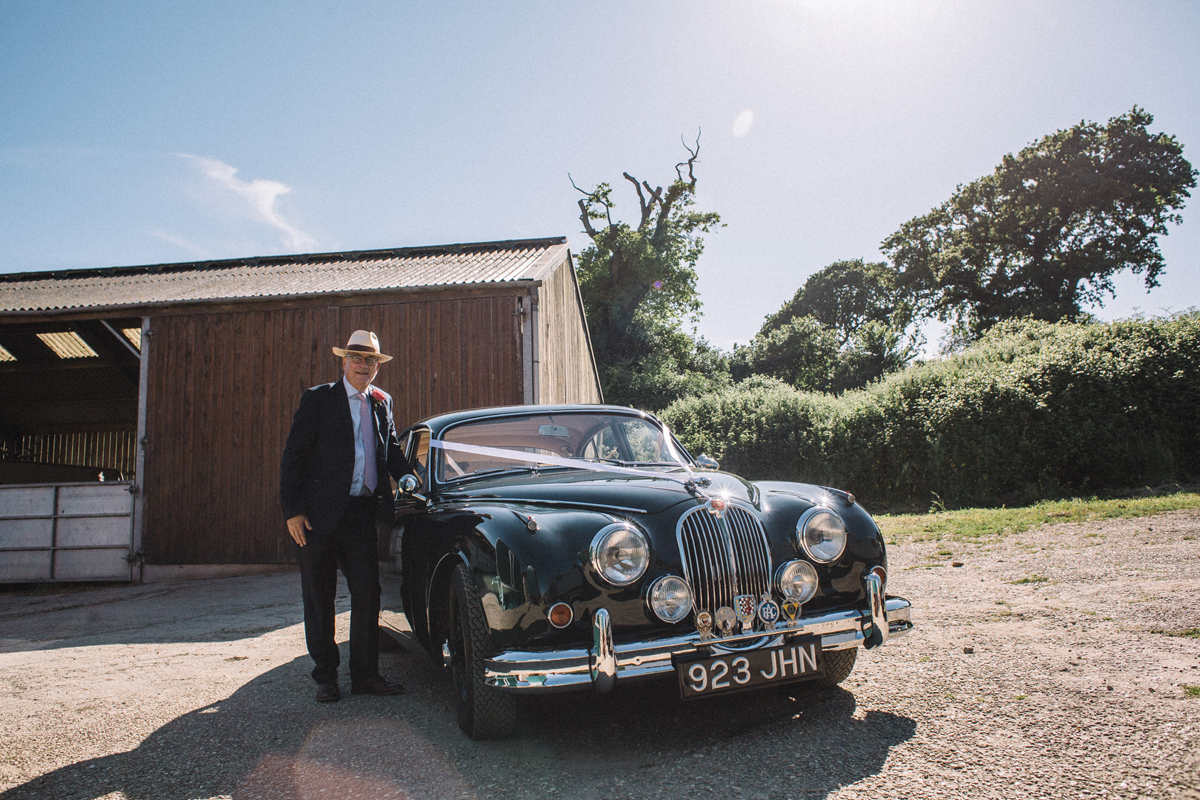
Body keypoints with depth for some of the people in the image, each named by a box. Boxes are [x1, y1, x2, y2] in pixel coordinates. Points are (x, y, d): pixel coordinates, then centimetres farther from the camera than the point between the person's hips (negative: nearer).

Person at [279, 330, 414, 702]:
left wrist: (407, 477, 3)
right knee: (319, 596, 6)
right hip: (319, 513, -3)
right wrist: (292, 510, -11)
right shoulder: (317, 399, -2)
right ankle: (325, 676, 18)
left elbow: (392, 450, 23)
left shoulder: (382, 402, 11)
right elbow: (293, 457, -5)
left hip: (362, 512, 4)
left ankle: (365, 674, 13)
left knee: (368, 593, 3)